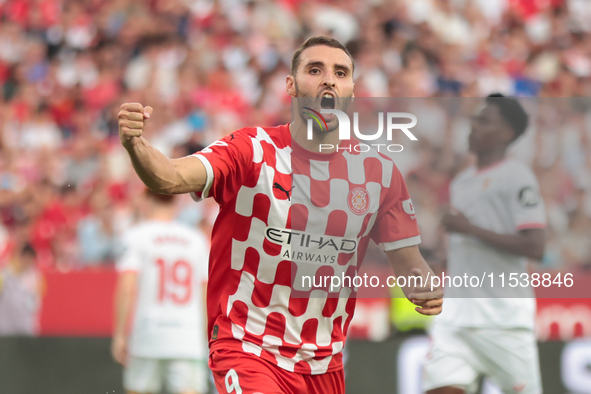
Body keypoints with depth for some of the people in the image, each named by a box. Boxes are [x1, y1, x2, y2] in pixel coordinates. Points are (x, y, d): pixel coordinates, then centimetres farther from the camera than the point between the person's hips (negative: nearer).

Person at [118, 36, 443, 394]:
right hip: (247, 349, -5)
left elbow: (407, 259, 8)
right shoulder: (253, 150, -8)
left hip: (325, 363, 5)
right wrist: (136, 144, -43)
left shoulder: (380, 171, 3)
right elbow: (171, 178, -22)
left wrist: (425, 286, -15)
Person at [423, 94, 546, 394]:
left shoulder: (516, 177, -7)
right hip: (456, 311, 7)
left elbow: (534, 247, -17)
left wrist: (471, 229, -17)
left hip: (504, 313, -6)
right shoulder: (461, 182, 17)